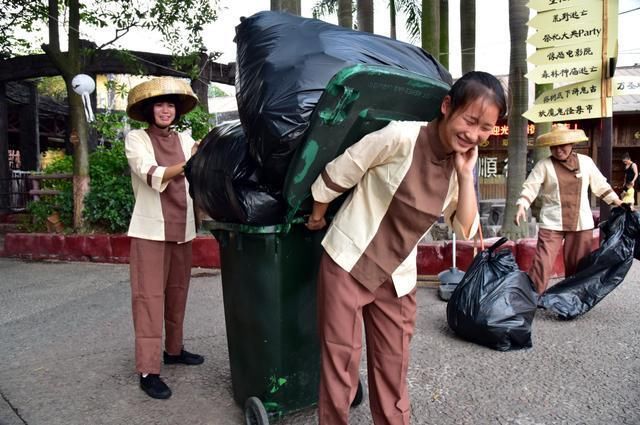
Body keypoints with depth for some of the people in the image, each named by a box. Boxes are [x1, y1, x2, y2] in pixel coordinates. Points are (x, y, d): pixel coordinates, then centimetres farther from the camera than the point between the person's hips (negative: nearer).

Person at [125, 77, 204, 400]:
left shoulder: (185, 140, 11)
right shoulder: (136, 138, -2)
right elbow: (152, 176, -19)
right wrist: (187, 165, -34)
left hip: (182, 228, 5)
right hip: (151, 229, -5)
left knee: (177, 292, 13)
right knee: (149, 296, -4)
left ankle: (173, 350, 28)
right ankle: (148, 370, 0)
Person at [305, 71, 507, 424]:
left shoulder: (459, 164, 0)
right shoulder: (400, 137, -20)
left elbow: (466, 230, -2)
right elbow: (336, 175, -11)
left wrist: (466, 173, -12)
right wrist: (317, 217, 4)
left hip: (397, 279, 5)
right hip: (346, 265, -5)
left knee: (393, 372, 15)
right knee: (339, 365, 6)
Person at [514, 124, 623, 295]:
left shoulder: (586, 161, 6)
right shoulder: (544, 164, -4)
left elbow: (601, 185, 16)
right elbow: (530, 187, -9)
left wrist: (618, 202, 15)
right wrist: (521, 206, -23)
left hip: (581, 223, 3)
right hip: (552, 223, -3)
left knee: (578, 265, 12)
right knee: (542, 263, -9)